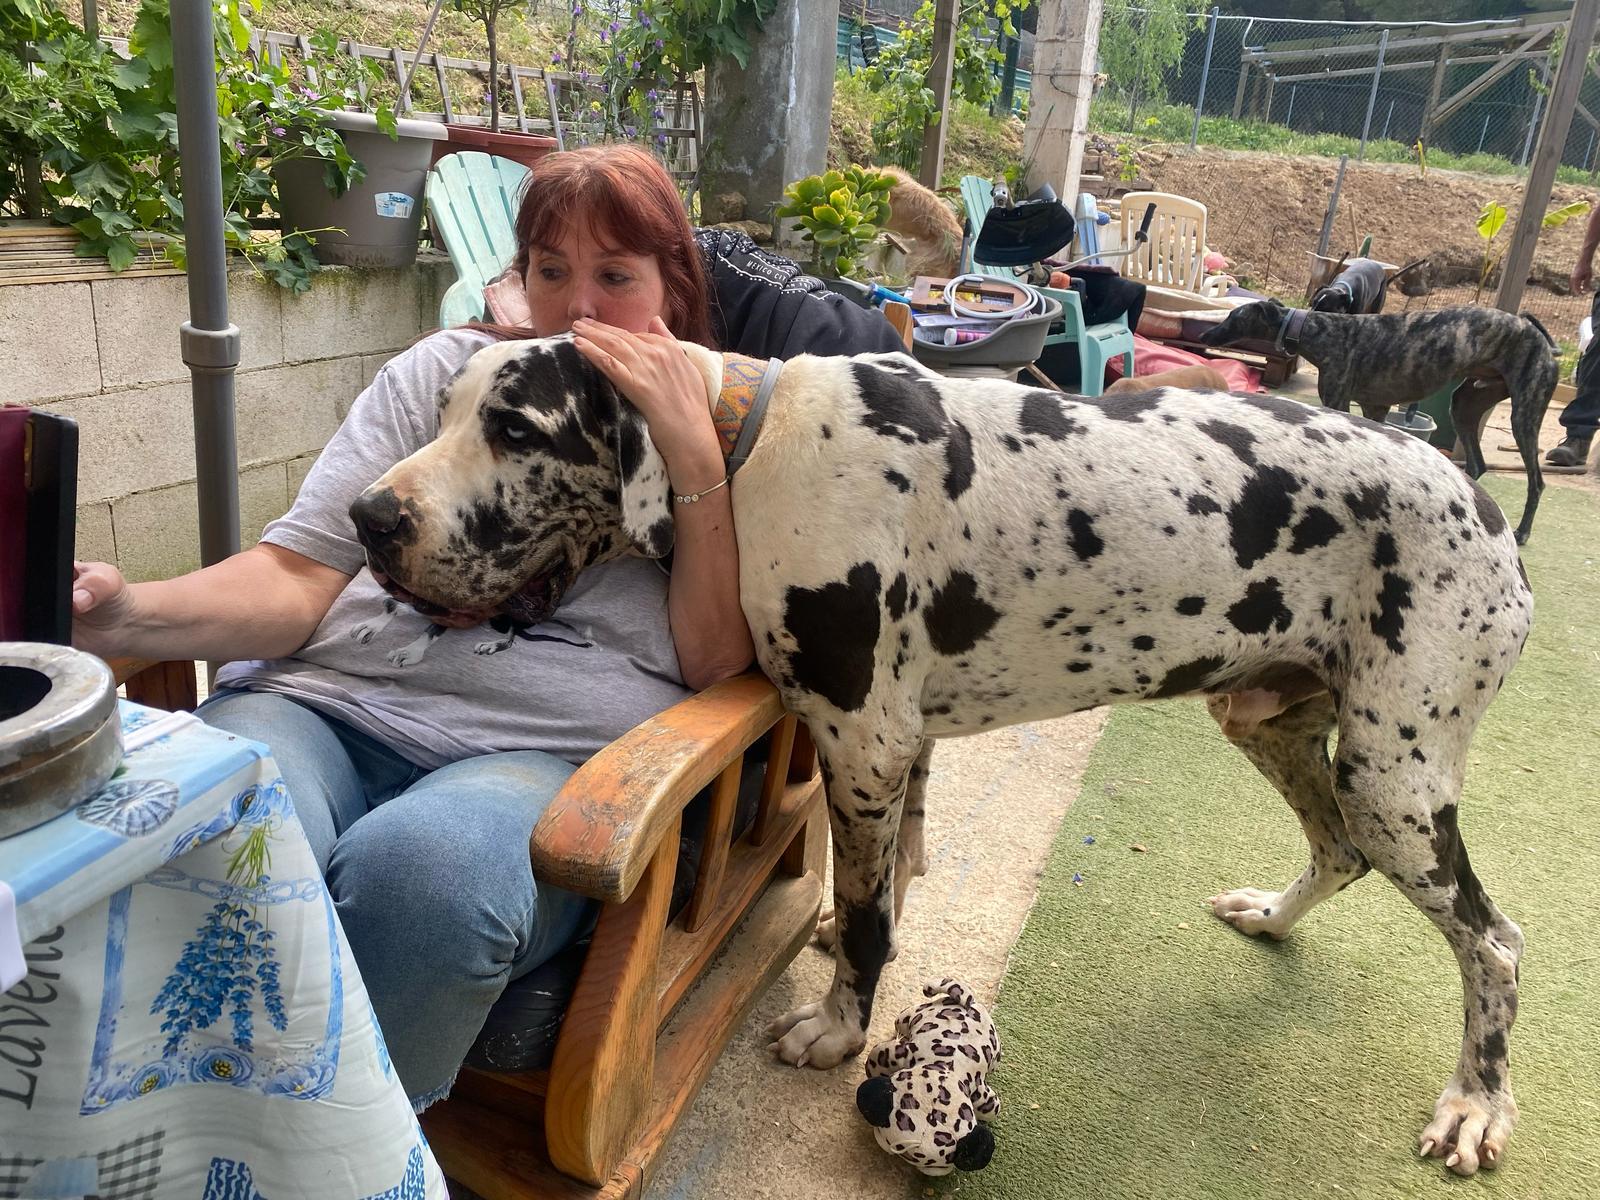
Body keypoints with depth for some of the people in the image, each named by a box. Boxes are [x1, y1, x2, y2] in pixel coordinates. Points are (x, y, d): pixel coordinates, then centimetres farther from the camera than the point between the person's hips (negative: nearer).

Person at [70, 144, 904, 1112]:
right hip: (324, 702, 3)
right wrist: (131, 613, -8)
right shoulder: (446, 370, 18)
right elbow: (300, 576, 11)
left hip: (551, 753, -2)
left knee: (419, 870, -36)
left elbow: (718, 661, 0)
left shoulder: (720, 429, 13)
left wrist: (695, 453, -9)